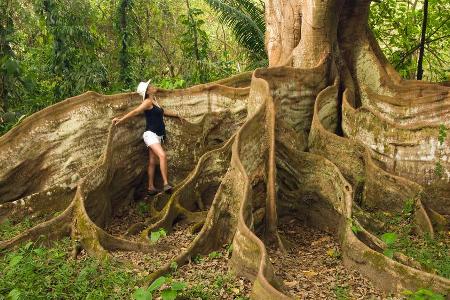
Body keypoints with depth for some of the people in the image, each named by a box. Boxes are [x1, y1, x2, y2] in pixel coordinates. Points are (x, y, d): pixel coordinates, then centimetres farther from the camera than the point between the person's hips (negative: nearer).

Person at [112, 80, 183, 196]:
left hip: (157, 136, 8)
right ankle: (166, 184, -30)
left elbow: (163, 111, 34)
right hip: (150, 134, -8)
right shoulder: (148, 101, -7)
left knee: (152, 162, 7)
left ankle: (151, 187, 9)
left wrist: (177, 115, 44)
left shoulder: (154, 102, 19)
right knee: (163, 156, -25)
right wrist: (121, 119, -16)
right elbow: (135, 112, -11)